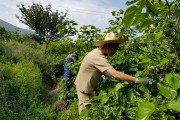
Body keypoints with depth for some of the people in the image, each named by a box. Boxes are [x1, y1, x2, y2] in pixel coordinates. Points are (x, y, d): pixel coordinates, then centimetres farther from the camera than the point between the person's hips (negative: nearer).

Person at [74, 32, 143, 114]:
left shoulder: (98, 52, 0)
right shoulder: (98, 57, -30)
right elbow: (116, 74, -37)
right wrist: (137, 80, -35)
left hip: (89, 88, 9)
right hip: (85, 91, -9)